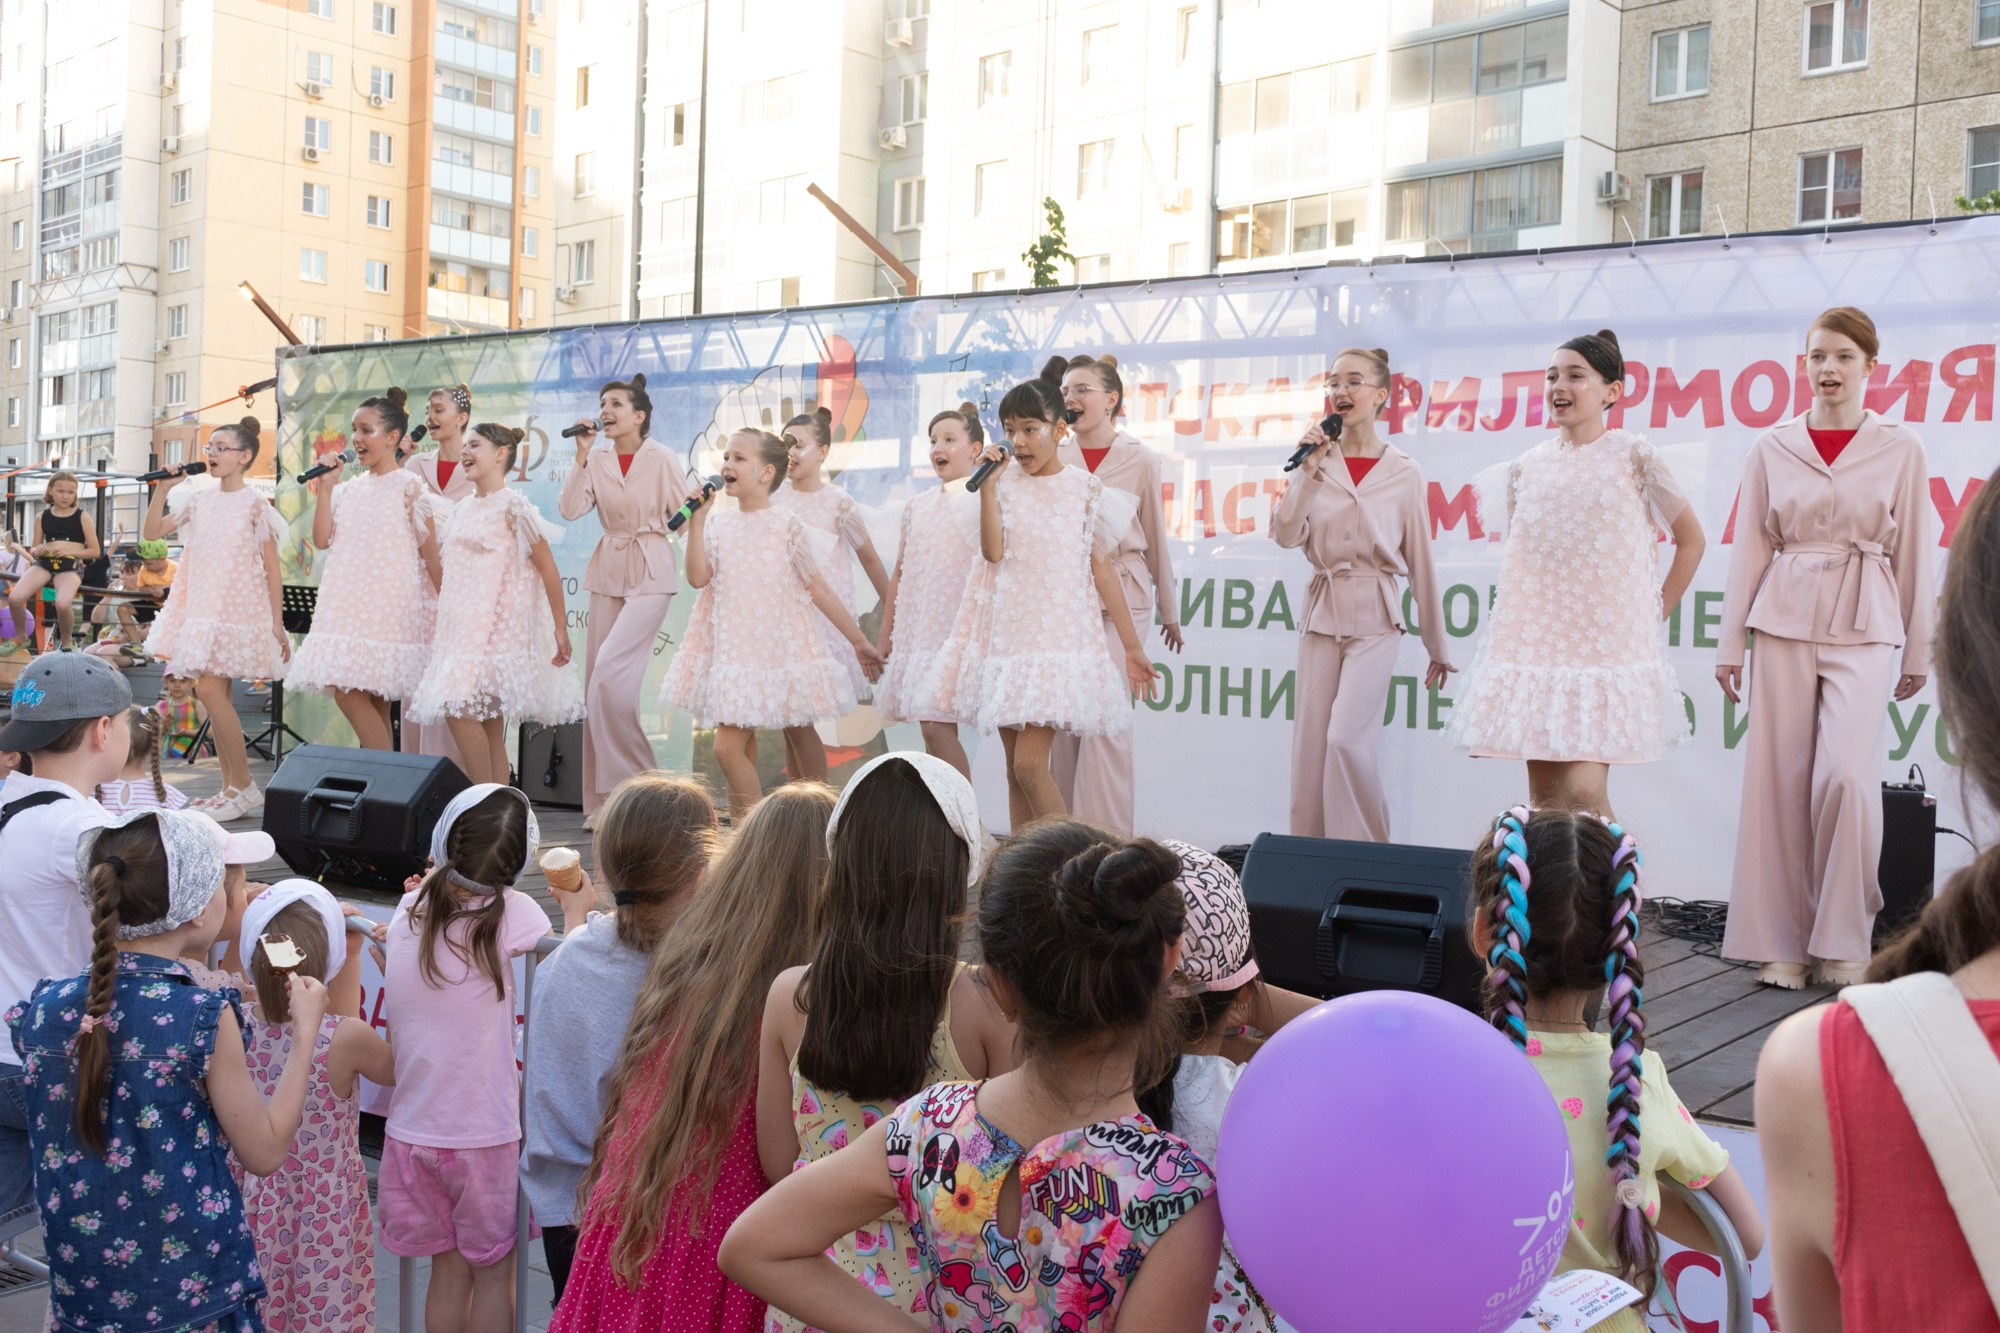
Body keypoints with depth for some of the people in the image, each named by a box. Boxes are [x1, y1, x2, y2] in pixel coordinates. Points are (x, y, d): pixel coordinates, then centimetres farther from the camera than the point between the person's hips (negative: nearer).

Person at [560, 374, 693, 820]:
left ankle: (631, 782, -4)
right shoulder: (596, 458, 3)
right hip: (607, 570, 5)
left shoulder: (662, 458, -7)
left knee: (611, 671, -18)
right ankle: (605, 800, 12)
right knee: (599, 679, 4)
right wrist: (582, 455, -11)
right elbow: (570, 509, -8)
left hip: (650, 573, -5)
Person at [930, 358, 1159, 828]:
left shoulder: (1086, 489, 0)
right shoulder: (1004, 485, 5)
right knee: (1015, 768, 8)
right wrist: (987, 485, -13)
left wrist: (1132, 647, 5)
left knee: (1030, 764, -14)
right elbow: (993, 551, -9)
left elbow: (1102, 569, 5)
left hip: (1058, 636, -3)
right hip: (1006, 634, 4)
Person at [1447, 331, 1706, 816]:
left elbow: (1691, 540, 6)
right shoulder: (1526, 467, 10)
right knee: (1542, 795, 3)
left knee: (1585, 790, -14)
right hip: (1535, 641, 4)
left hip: (1607, 644, -4)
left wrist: (1656, 616, 2)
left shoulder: (1633, 457, -1)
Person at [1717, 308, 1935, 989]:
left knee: (1846, 774, -15)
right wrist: (1731, 644, 6)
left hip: (1864, 626, -1)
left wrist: (1918, 651, 8)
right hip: (1784, 620, 1)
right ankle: (1783, 941, 10)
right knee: (1781, 780, 0)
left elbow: (1913, 553, 8)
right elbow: (1751, 549, 9)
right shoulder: (1772, 448, 7)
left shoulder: (1899, 448, 5)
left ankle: (1843, 941, 1)